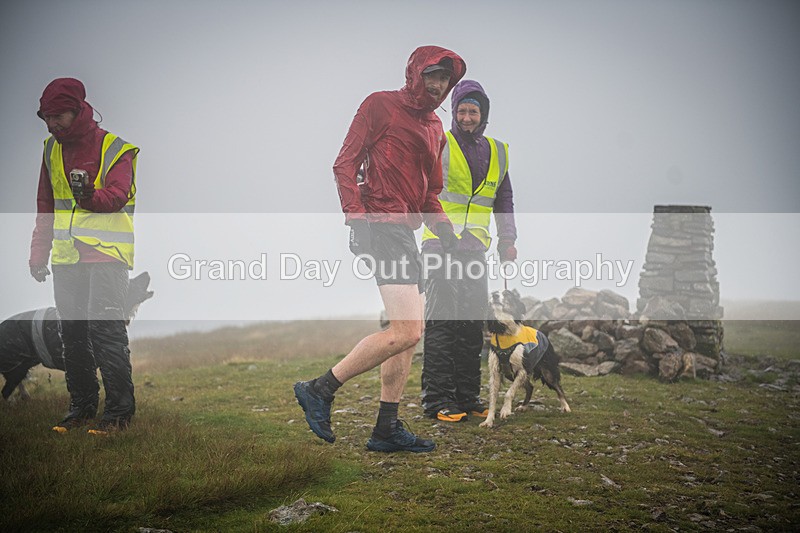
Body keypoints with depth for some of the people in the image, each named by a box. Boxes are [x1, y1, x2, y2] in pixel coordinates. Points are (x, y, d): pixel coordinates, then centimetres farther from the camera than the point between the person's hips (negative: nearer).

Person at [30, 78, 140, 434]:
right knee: (72, 333, 8)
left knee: (105, 328, -12)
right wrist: (38, 253, 14)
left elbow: (117, 195, -19)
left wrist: (91, 196, -40)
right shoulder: (52, 150, 15)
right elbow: (45, 207, 21)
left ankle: (119, 410, -5)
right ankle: (82, 406, 18)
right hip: (65, 257, 6)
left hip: (107, 255, -6)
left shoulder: (114, 148, -3)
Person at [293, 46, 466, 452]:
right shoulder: (381, 105, -1)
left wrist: (448, 234, 13)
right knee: (407, 332, -17)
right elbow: (345, 164, -7)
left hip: (406, 230, 10)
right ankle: (320, 390, -9)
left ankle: (387, 429, 15)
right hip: (382, 225, -9)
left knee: (408, 332, 9)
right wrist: (355, 217, -20)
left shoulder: (435, 128, 23)